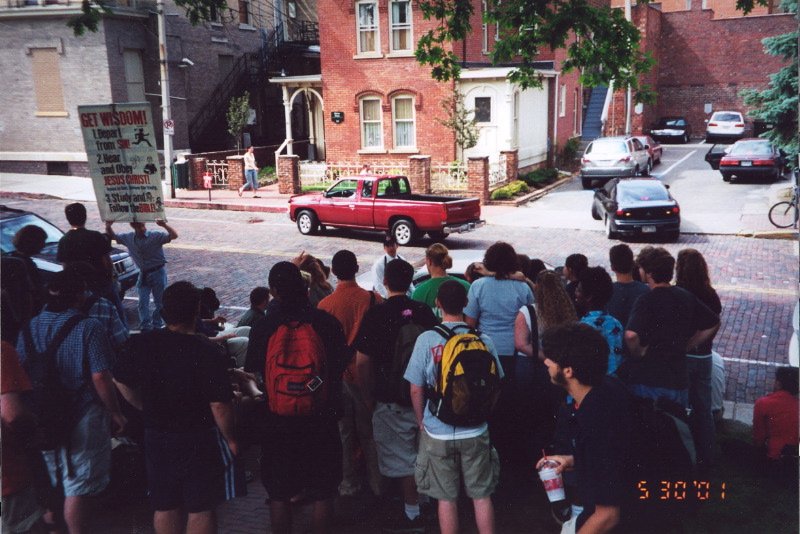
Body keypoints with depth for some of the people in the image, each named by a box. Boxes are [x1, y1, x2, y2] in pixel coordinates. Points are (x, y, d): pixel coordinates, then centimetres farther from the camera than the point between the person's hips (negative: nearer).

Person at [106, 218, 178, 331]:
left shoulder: (156, 236, -12)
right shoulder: (128, 238, 3)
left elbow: (174, 236, -23)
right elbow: (112, 236, 17)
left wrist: (164, 225, -38)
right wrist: (108, 227, -4)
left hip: (158, 272, -4)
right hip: (143, 274, 4)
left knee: (159, 302, 4)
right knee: (143, 302, 2)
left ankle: (157, 325, 16)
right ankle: (145, 327, 8)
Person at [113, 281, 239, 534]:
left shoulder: (140, 344, -9)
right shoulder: (207, 352, -23)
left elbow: (122, 382, 5)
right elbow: (219, 405, -21)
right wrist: (230, 439, -6)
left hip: (156, 437, 5)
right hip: (199, 441, -5)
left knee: (164, 506, 19)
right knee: (200, 510, 7)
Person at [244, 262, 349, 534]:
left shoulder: (262, 327, -13)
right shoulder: (326, 321, -11)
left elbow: (251, 372, -3)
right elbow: (342, 364, -1)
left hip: (278, 421, 0)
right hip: (321, 419, 1)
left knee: (279, 494, 15)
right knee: (322, 493, 15)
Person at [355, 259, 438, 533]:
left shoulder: (375, 314, -14)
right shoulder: (424, 311, -2)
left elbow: (362, 362, -13)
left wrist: (368, 396, 0)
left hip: (391, 399, -5)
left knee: (403, 458, 5)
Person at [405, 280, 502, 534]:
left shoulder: (426, 339, -11)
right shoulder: (483, 340, -6)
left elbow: (416, 390, -6)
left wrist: (421, 422, 10)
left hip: (438, 433, -1)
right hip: (476, 432, 2)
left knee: (447, 498, 11)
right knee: (482, 496, 14)